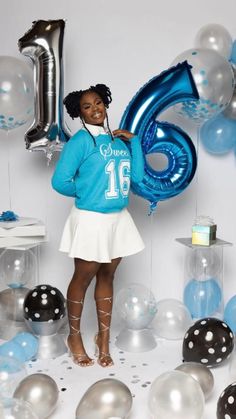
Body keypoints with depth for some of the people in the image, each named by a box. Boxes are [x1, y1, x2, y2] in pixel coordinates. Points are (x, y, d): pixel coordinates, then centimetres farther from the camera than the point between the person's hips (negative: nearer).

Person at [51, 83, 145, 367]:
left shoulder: (118, 139, 9)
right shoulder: (80, 141, -11)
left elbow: (137, 176, 3)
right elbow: (60, 181, -16)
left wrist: (133, 141, 0)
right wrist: (87, 193, -2)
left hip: (119, 218, 6)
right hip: (91, 219, -6)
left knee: (107, 277, 14)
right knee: (83, 277, 7)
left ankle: (104, 336, 28)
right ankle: (75, 336, 27)